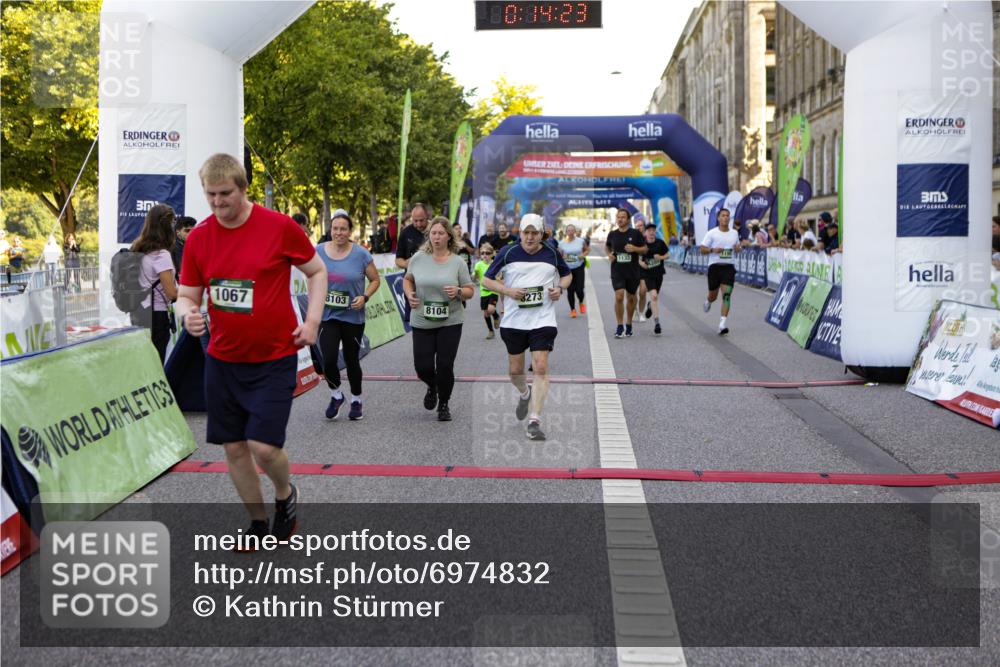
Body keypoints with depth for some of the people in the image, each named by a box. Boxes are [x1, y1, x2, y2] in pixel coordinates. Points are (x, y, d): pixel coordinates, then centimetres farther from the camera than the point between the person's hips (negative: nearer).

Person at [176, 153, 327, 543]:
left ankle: (285, 494, 23)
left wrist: (312, 321, -9)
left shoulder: (280, 226, -10)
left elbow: (316, 271, 2)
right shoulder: (198, 238, 0)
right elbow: (187, 294, 6)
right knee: (234, 448, 8)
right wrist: (187, 314, -17)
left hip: (274, 359, -4)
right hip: (222, 360, 4)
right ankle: (258, 523, 28)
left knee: (264, 446, -11)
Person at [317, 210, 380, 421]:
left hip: (353, 317, -1)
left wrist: (364, 297, -14)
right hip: (327, 316, 1)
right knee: (328, 360, -11)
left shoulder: (361, 254, -7)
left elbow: (375, 280, 2)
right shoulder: (319, 252, -1)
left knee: (351, 360, 10)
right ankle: (336, 396, 16)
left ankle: (356, 400, 32)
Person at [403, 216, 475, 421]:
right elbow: (408, 279, 17)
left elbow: (470, 291, 3)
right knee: (423, 366, 0)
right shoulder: (418, 258, 0)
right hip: (422, 322, 1)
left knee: (445, 366, -3)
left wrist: (458, 292, -18)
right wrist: (409, 294, -3)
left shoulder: (457, 262, -2)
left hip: (450, 322, -1)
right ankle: (432, 387, 37)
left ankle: (444, 404, 21)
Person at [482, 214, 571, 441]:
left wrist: (560, 288, -2)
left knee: (541, 367, -13)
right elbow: (487, 279, 3)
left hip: (543, 320, -1)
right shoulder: (507, 253, -2)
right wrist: (507, 291, -13)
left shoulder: (552, 254, 2)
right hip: (513, 320, 1)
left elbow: (567, 275, 20)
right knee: (515, 371, 11)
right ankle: (525, 394, 46)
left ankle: (535, 421, -10)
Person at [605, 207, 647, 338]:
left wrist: (634, 249, -17)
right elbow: (607, 246, 22)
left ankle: (629, 325, 29)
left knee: (631, 298, 12)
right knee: (619, 297, -15)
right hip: (617, 271, 0)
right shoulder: (612, 234, 3)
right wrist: (609, 254, 1)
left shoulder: (635, 233, -3)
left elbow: (645, 249, 3)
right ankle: (619, 327, -6)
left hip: (632, 271, 0)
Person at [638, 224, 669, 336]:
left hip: (658, 273, 3)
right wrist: (640, 262, -13)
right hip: (646, 273, -3)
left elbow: (668, 254, 8)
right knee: (653, 296, -17)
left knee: (655, 297, 14)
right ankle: (656, 323, -13)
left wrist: (661, 257, -12)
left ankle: (650, 306, 52)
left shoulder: (660, 243, -2)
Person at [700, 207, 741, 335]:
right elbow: (702, 250, -3)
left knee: (727, 295, -13)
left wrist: (738, 248, -1)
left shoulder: (734, 233, 8)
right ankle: (708, 302, 50)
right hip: (715, 266, -1)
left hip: (729, 267, 2)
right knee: (713, 296, 10)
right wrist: (713, 250, -21)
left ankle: (722, 325, -15)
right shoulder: (712, 233, -3)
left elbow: (737, 247, 23)